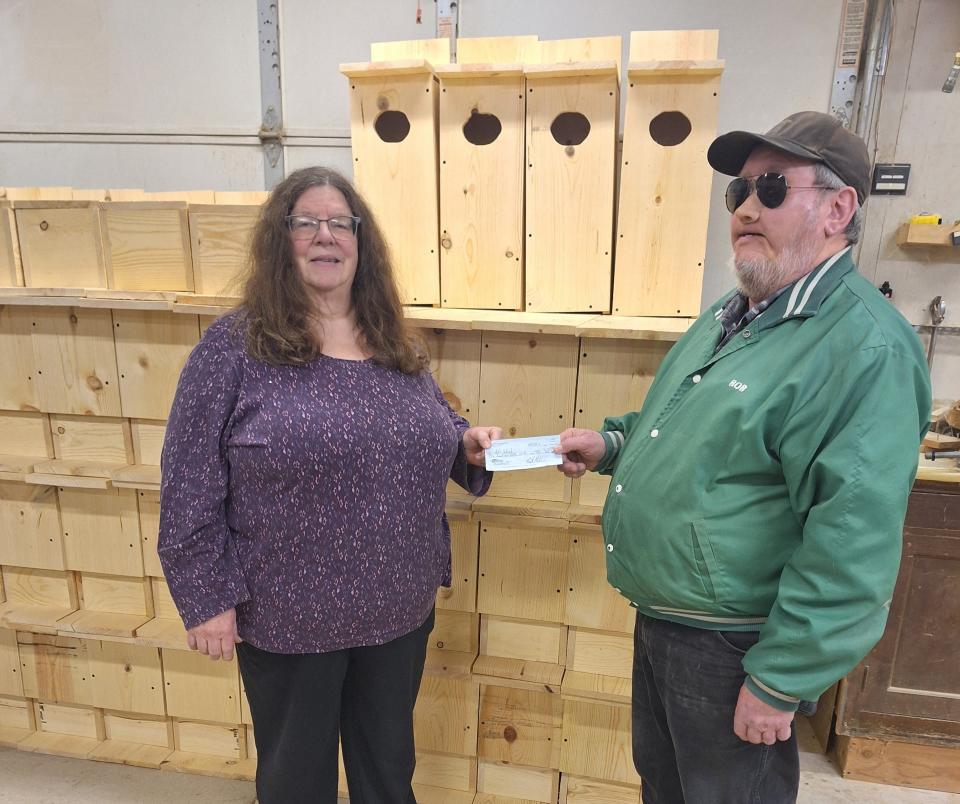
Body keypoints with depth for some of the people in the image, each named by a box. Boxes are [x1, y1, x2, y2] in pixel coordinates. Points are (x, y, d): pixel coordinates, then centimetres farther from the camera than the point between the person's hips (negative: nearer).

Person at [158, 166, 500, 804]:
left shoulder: (398, 345, 3)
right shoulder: (235, 346, -11)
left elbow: (430, 437, 15)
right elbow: (189, 485, -11)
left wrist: (467, 441, -5)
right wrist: (207, 598, -12)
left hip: (400, 607, 4)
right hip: (288, 615, -4)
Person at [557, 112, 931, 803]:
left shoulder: (867, 349, -23)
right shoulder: (733, 315, 6)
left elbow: (852, 548, -26)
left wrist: (780, 682, -21)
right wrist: (614, 444, 3)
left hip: (730, 644, -8)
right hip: (661, 617, 8)